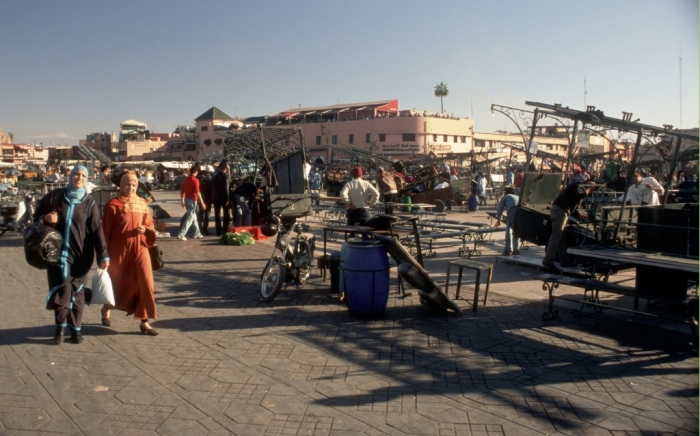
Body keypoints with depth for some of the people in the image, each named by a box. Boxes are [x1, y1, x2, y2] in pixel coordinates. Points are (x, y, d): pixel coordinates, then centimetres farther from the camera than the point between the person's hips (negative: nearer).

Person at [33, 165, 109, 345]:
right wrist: (45, 218, -10)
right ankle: (60, 327, 8)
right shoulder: (55, 196, 4)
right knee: (61, 289, -5)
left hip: (80, 255, 0)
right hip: (57, 251, 0)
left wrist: (103, 255, -12)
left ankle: (75, 328, 16)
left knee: (76, 292, 5)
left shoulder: (89, 203, 1)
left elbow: (97, 230, -5)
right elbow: (37, 214, 15)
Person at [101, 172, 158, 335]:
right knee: (118, 284, 14)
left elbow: (150, 225, 13)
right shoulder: (113, 205, -6)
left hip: (140, 249, 3)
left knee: (146, 284, -7)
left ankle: (144, 322, 2)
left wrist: (144, 229, -11)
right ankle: (106, 310, 44)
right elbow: (106, 230, -4)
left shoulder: (142, 204, 5)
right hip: (119, 250, -3)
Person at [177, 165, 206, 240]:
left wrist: (182, 201, 20)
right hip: (193, 200, -8)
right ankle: (181, 234, -10)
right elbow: (198, 193, -19)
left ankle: (197, 233, 27)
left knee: (194, 217, 18)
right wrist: (202, 203, -15)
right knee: (190, 218, -4)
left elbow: (182, 190, 11)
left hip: (187, 199, 8)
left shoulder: (186, 179, 7)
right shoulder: (195, 180, -15)